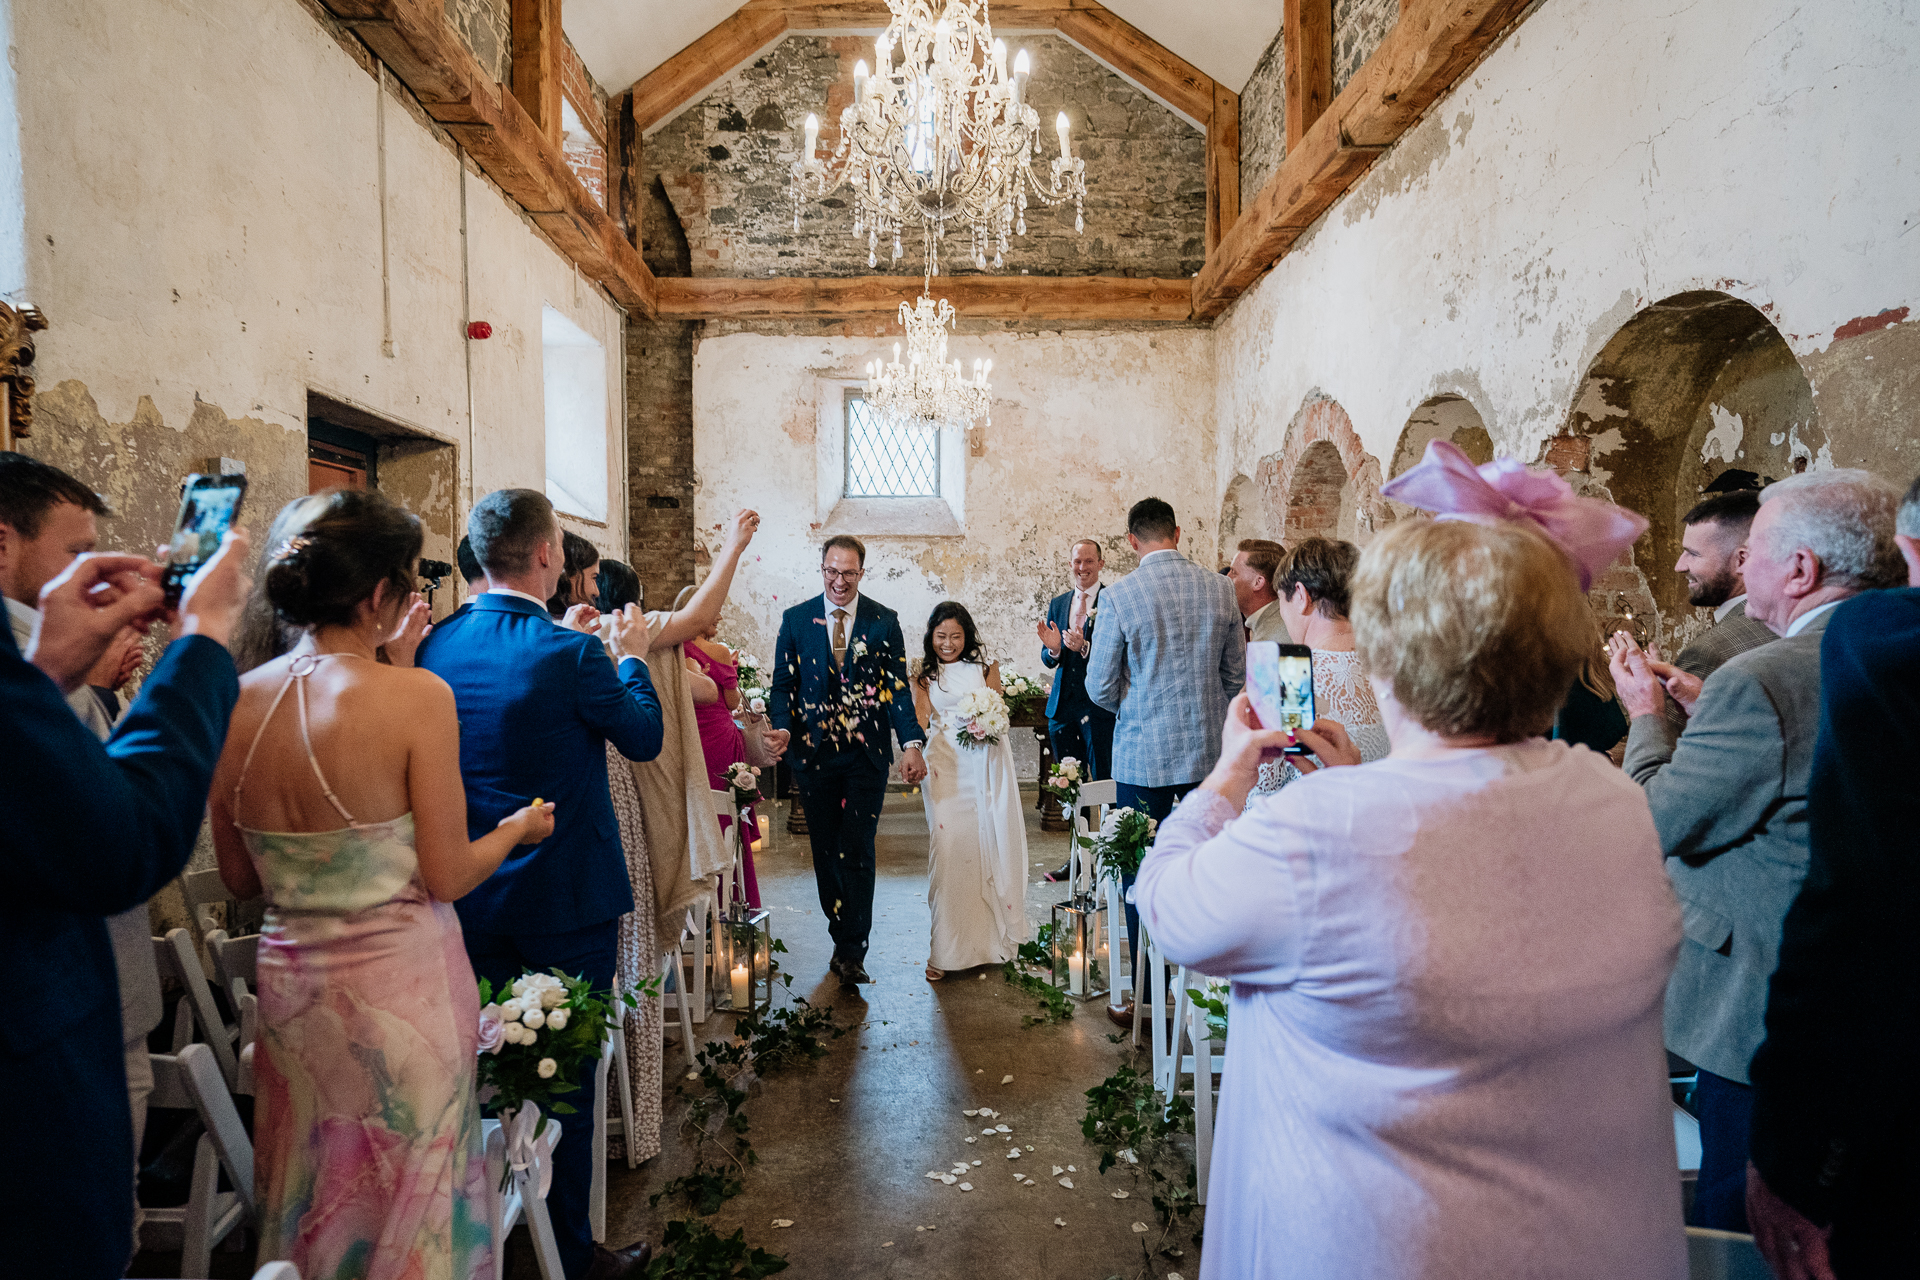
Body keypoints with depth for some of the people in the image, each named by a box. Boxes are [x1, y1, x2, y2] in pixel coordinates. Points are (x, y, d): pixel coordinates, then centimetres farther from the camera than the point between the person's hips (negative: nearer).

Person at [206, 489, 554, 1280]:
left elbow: (239, 879, 6)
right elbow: (447, 876, -16)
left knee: (311, 1203, 24)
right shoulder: (416, 695, -20)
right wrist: (519, 826, 2)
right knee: (408, 1194, 15)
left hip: (290, 983, 5)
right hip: (400, 984, -5)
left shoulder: (237, 702, -4)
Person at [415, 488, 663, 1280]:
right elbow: (645, 739, -7)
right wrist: (630, 657, 9)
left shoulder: (436, 644, -2)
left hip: (470, 895, 6)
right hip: (564, 897, -6)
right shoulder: (571, 653, -21)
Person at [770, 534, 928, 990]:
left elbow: (897, 686, -1)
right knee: (825, 851, 10)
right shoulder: (796, 619, 4)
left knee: (857, 851, -5)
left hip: (867, 753, -2)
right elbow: (783, 684, 5)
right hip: (815, 752, 2)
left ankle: (851, 952, 4)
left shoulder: (884, 621, 2)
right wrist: (782, 728, -15)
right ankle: (844, 940, 27)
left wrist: (912, 742, -14)